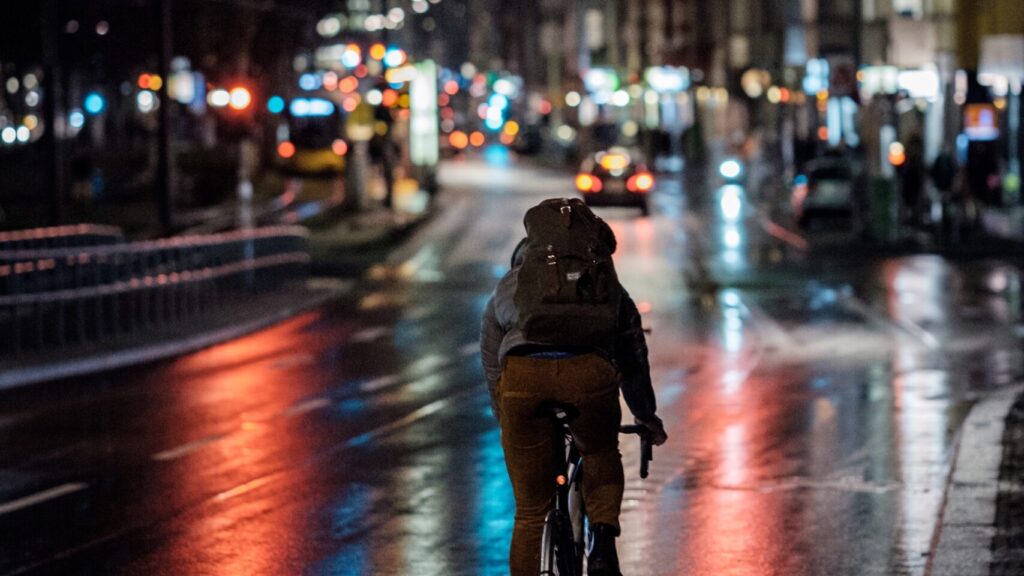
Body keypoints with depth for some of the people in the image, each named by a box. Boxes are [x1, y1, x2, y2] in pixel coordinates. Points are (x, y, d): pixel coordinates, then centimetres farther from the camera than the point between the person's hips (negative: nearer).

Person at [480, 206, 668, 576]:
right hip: (590, 371, 0)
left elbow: (492, 365, 40)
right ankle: (604, 541, 7)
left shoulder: (508, 286, 37)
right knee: (602, 457, 30)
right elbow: (634, 360, 43)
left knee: (530, 511, 13)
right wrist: (648, 419, 59)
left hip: (522, 373, 0)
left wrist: (507, 426, 54)